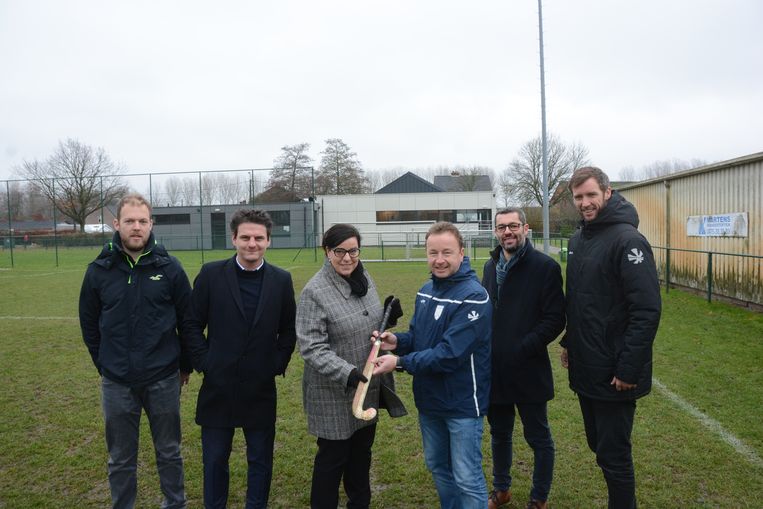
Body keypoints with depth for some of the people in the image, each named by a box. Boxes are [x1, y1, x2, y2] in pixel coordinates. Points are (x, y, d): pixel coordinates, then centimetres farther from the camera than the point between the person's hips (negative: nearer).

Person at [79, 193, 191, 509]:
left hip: (163, 379, -1)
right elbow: (89, 323, 9)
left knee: (169, 451, 15)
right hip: (116, 382, 1)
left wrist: (185, 365, 6)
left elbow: (187, 320, 2)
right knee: (121, 457, 14)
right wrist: (103, 364, 10)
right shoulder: (99, 270, -2)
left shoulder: (169, 268, -6)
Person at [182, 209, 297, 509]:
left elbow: (289, 330, 7)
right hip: (218, 385, 0)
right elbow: (192, 325, 1)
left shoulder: (281, 280, -1)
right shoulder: (211, 274, -4)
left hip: (261, 387, 1)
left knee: (260, 459, 13)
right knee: (214, 458, 13)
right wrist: (204, 363, -5)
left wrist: (278, 364, -1)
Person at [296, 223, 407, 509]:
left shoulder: (365, 279, 2)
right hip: (334, 394, -6)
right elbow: (311, 347, -21)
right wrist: (346, 372, -31)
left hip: (369, 389, 7)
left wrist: (387, 319, -4)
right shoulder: (314, 292, -18)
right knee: (332, 457, 9)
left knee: (362, 453, 22)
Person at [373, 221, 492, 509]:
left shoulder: (474, 297, -22)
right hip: (429, 400, 8)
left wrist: (400, 363, -26)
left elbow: (450, 353, -27)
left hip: (462, 404, -8)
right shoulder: (426, 291, 4)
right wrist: (398, 341, -10)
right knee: (437, 467, 23)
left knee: (467, 479, 5)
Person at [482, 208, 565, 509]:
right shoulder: (490, 266, 10)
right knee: (499, 434, 20)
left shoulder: (545, 267, -10)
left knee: (538, 438, 11)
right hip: (494, 371, 6)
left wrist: (524, 348, -20)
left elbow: (555, 319, -13)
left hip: (528, 370, -5)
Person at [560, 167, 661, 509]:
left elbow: (647, 310, -22)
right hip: (585, 369, 8)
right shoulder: (578, 239, 9)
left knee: (613, 455, 3)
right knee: (599, 444, 20)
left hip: (614, 375, -8)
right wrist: (569, 342, 15)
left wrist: (628, 369, -22)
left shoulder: (627, 240, -17)